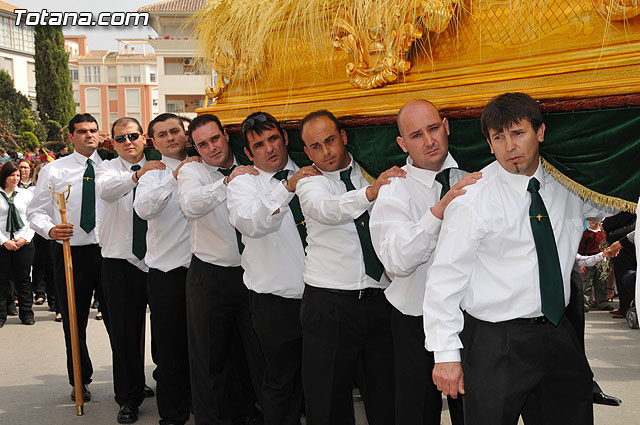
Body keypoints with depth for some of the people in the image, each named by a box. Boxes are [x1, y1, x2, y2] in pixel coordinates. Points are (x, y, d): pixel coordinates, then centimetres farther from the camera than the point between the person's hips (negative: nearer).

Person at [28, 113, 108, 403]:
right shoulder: (53, 171, 4)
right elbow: (35, 212, 2)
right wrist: (50, 229, -17)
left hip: (108, 251, 0)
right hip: (70, 251, 0)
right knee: (74, 323, 11)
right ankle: (80, 381, 28)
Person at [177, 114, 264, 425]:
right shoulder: (191, 172, -3)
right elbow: (190, 206, -26)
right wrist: (227, 181, -34)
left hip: (250, 273, 4)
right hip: (210, 275, -3)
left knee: (254, 350, 14)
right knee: (211, 355, 5)